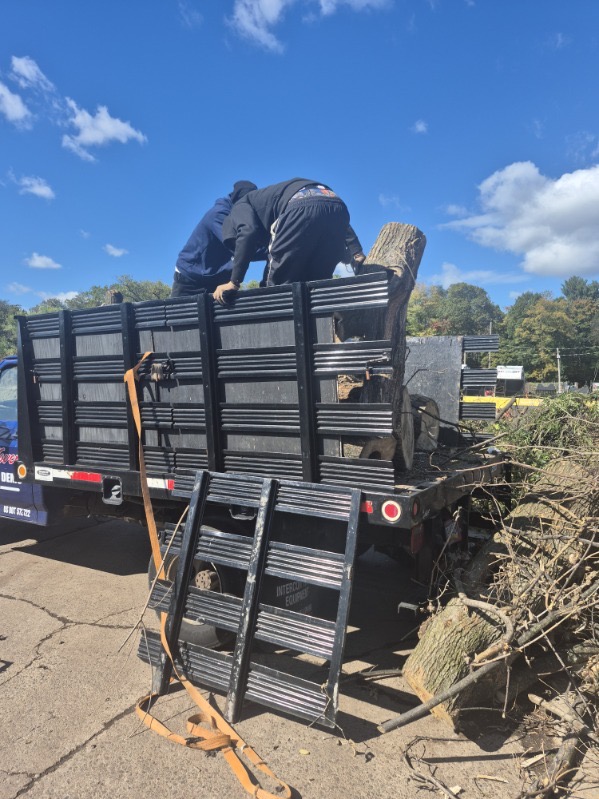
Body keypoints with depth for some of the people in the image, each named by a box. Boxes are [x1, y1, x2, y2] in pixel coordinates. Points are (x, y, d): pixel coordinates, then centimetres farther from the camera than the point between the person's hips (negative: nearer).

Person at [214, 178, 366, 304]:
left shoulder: (240, 207, 27)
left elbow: (247, 232, 0)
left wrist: (234, 282, -3)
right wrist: (357, 254, 21)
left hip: (302, 209, -7)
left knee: (276, 289, 4)